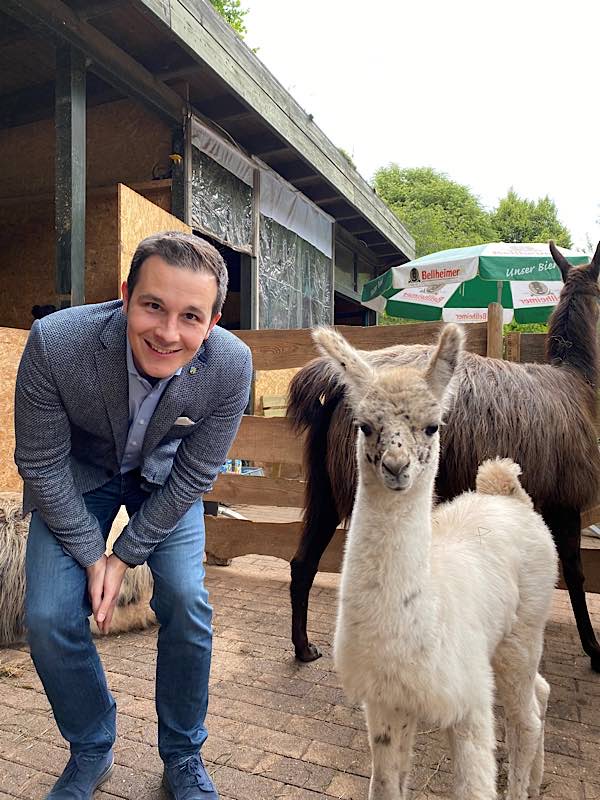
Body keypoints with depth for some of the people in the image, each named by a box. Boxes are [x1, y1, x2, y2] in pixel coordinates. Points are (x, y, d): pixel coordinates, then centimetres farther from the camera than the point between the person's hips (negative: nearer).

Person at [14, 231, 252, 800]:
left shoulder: (232, 365, -30)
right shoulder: (55, 343, -33)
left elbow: (193, 476, -16)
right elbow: (40, 464, -19)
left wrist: (127, 555, -14)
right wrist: (91, 555, -15)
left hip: (165, 479, 0)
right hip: (76, 477, 0)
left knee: (187, 605, -11)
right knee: (48, 619, -8)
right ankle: (91, 752, 22)